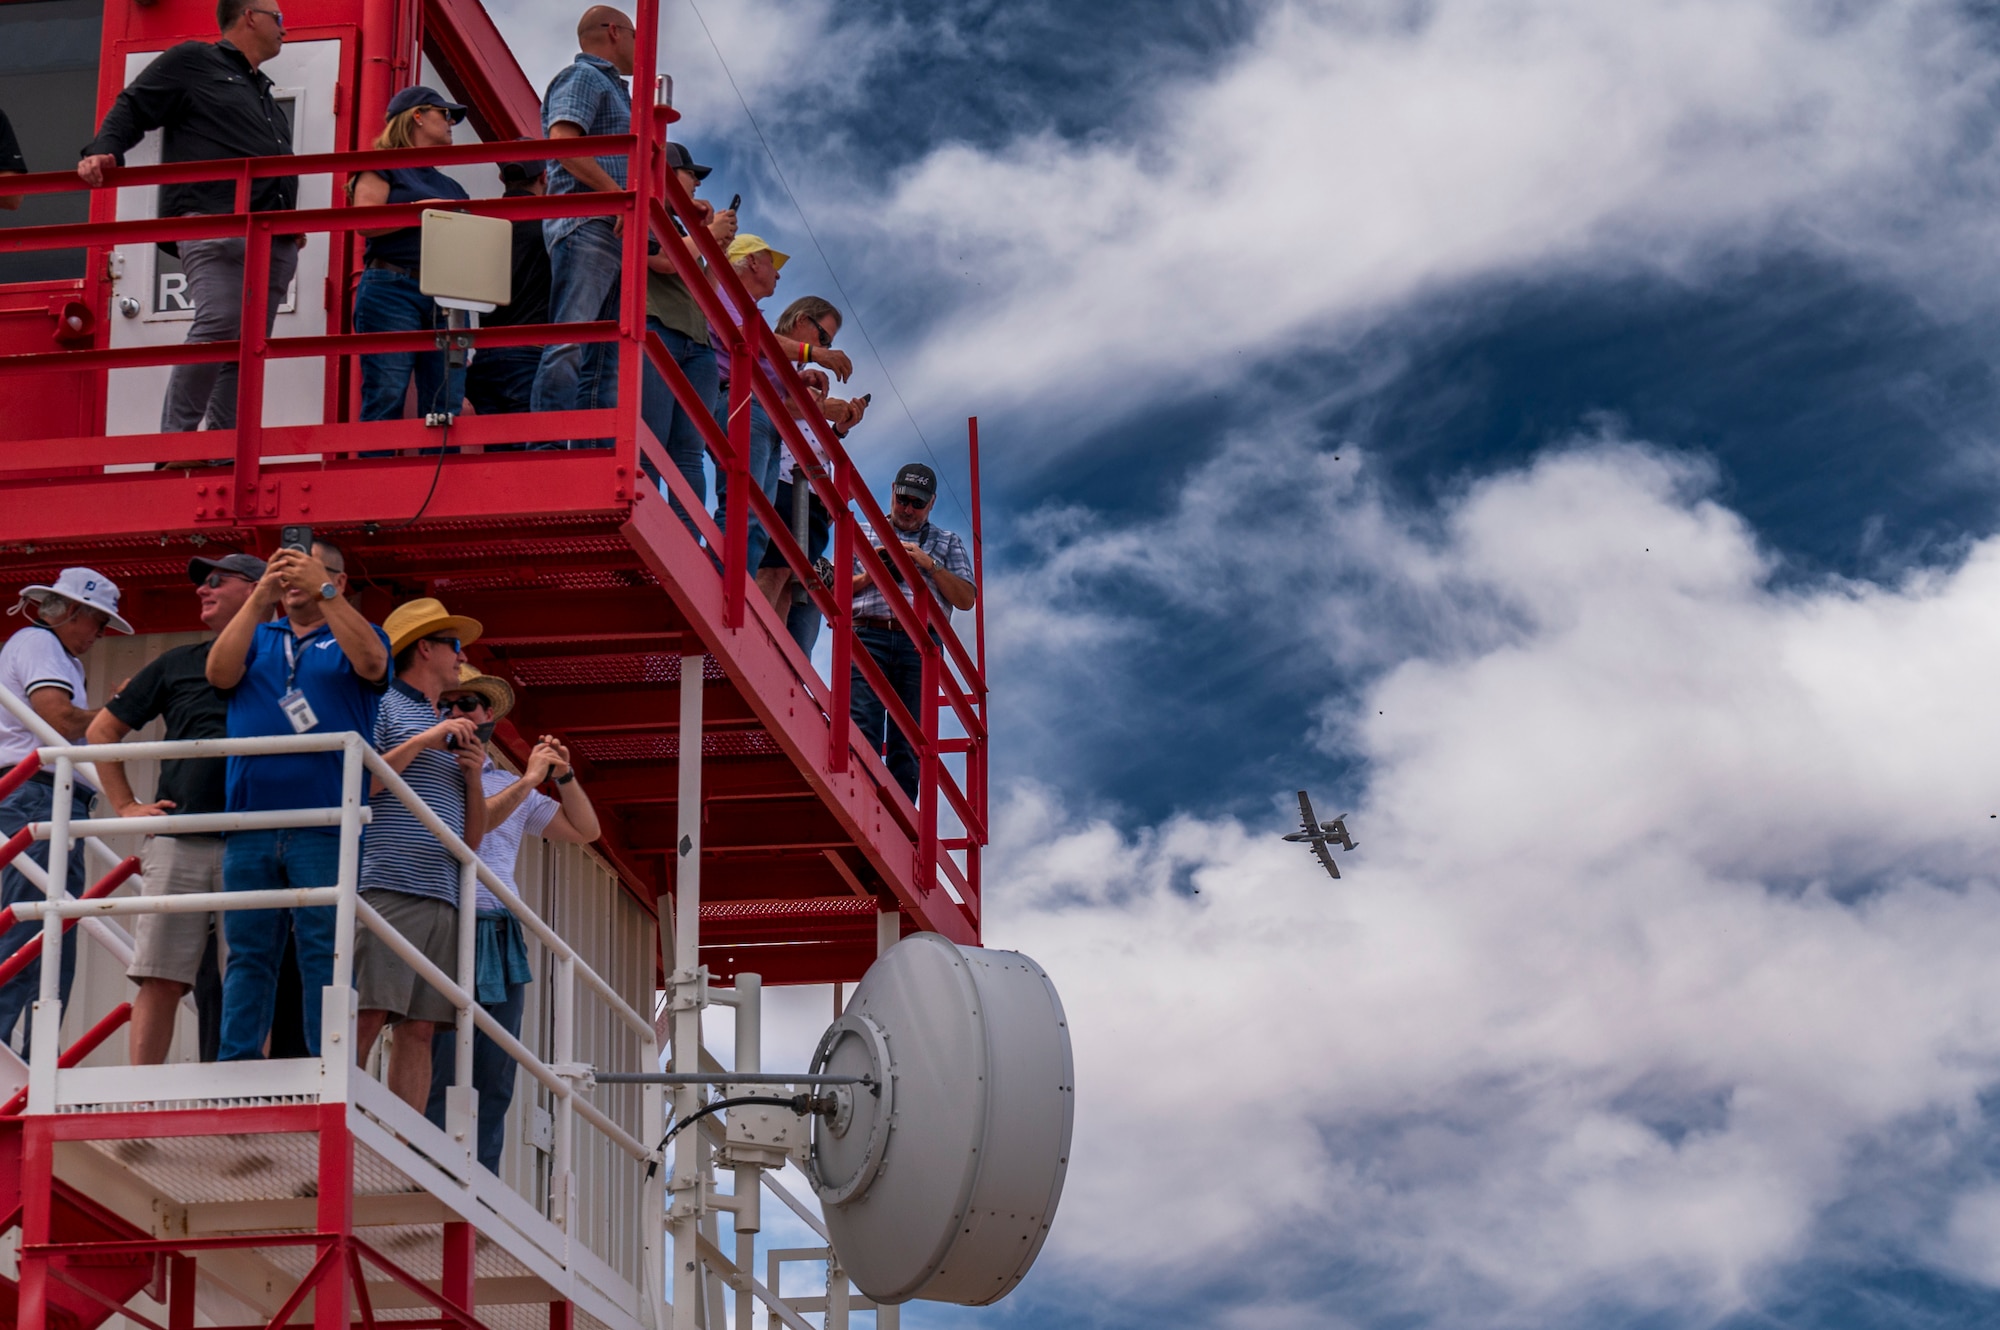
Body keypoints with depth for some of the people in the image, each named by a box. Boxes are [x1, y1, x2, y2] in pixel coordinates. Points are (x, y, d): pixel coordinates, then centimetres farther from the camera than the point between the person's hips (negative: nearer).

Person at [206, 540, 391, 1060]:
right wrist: (260, 597, -7)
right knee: (247, 953, 2)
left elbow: (371, 663, -10)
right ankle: (234, 1069, 2)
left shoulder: (351, 636, 13)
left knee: (325, 954, -7)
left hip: (325, 826, -3)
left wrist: (322, 591, -15)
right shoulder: (258, 637, 21)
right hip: (250, 823, 3)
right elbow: (219, 672, 1)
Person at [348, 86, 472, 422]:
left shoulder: (450, 186, 27)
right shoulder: (382, 167, 7)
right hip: (393, 290, -6)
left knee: (447, 403, -5)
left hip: (445, 297, 6)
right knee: (386, 397, -13)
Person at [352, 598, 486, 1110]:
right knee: (366, 1016, -16)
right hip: (387, 888, -7)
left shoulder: (449, 732, 27)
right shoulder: (382, 704, 6)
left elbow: (471, 840, 25)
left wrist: (473, 776, 8)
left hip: (441, 896, 7)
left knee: (419, 1029, -1)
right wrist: (424, 741, -8)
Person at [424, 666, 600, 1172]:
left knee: (494, 1087, 4)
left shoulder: (508, 784, 21)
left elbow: (584, 830, 21)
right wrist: (528, 781, -13)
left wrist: (565, 776, 6)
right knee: (441, 1082, -10)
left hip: (502, 942, 6)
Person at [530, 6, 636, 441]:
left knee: (604, 359, 3)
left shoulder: (613, 89, 30)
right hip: (586, 225, -10)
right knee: (568, 343, -17)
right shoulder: (582, 77, 1)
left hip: (616, 236, 10)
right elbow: (563, 142, -16)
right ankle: (548, 451, -24)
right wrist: (619, 195, -21)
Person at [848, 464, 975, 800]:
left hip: (919, 646, 0)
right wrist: (867, 577, 0)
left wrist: (930, 565, -1)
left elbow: (966, 599, 10)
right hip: (868, 637, 0)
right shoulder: (862, 535, 23)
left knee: (908, 742, -5)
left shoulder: (948, 543, 22)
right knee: (862, 732, -15)